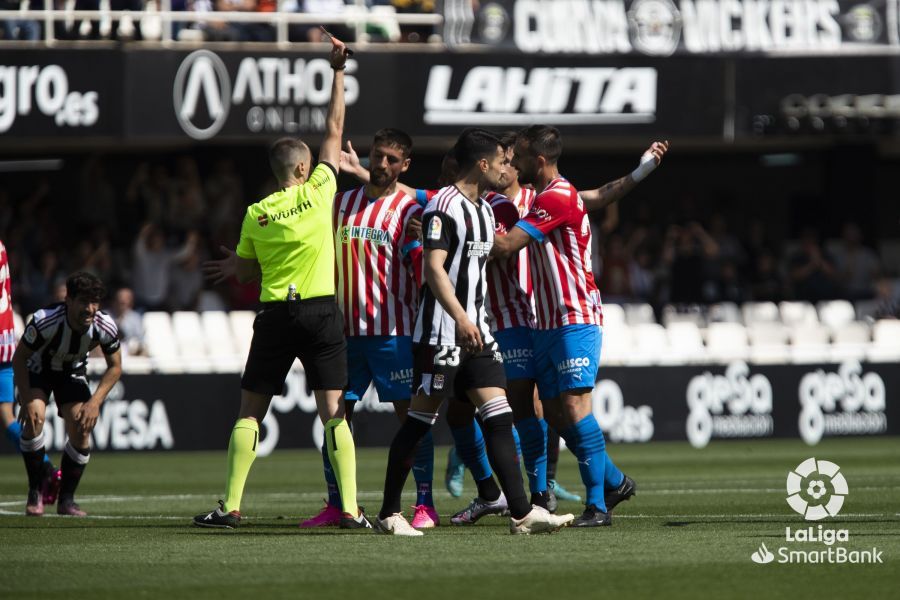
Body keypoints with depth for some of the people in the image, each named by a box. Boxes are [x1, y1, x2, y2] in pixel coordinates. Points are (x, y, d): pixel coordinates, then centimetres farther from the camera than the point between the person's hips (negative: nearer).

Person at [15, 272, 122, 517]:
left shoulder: (105, 327, -26)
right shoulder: (45, 320, -36)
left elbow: (115, 367, -8)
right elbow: (19, 358, -21)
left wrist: (95, 401, -19)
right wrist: (27, 400, -26)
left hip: (73, 372, 3)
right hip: (38, 369, -3)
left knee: (81, 429, -14)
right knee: (34, 417, -27)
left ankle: (66, 499, 2)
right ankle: (35, 493, -12)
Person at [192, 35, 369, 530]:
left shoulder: (255, 214, 2)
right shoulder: (318, 192, -2)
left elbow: (250, 272, 12)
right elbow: (334, 131, 6)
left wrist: (233, 268, 36)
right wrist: (338, 73, 14)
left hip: (275, 314, 1)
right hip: (320, 312, -1)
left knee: (250, 412, 6)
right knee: (333, 412, -2)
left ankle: (231, 505, 0)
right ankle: (349, 509, -10)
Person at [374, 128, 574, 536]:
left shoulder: (484, 209, 16)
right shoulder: (443, 206, -12)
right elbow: (434, 268, -21)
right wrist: (461, 318, -30)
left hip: (475, 329, 8)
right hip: (441, 331, -8)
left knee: (499, 417, -1)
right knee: (420, 420, -3)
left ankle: (521, 513, -5)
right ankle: (389, 514, 5)